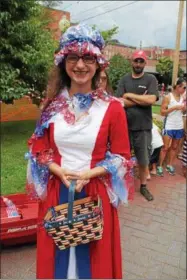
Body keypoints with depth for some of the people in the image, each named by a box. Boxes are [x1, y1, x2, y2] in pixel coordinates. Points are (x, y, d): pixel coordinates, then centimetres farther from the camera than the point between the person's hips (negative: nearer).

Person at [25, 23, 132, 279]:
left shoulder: (112, 108, -8)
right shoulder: (52, 105, -1)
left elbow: (121, 156, -4)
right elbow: (39, 150, 4)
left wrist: (88, 174, -17)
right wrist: (61, 172, -14)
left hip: (95, 194, -2)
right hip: (56, 193, 3)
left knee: (93, 256, 17)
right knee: (57, 254, 20)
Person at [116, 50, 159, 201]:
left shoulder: (151, 79, 0)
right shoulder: (124, 79, 4)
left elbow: (151, 100, -16)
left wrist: (129, 95, -9)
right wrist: (141, 99, -13)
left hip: (143, 127, -1)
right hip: (125, 126, 1)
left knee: (144, 160, 12)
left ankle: (143, 186, 32)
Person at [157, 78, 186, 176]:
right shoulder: (168, 97, -9)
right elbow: (162, 112, -12)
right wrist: (174, 107, -18)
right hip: (169, 126, -5)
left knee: (174, 147, 12)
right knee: (165, 147, -1)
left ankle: (169, 165, 23)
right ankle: (160, 166, 10)